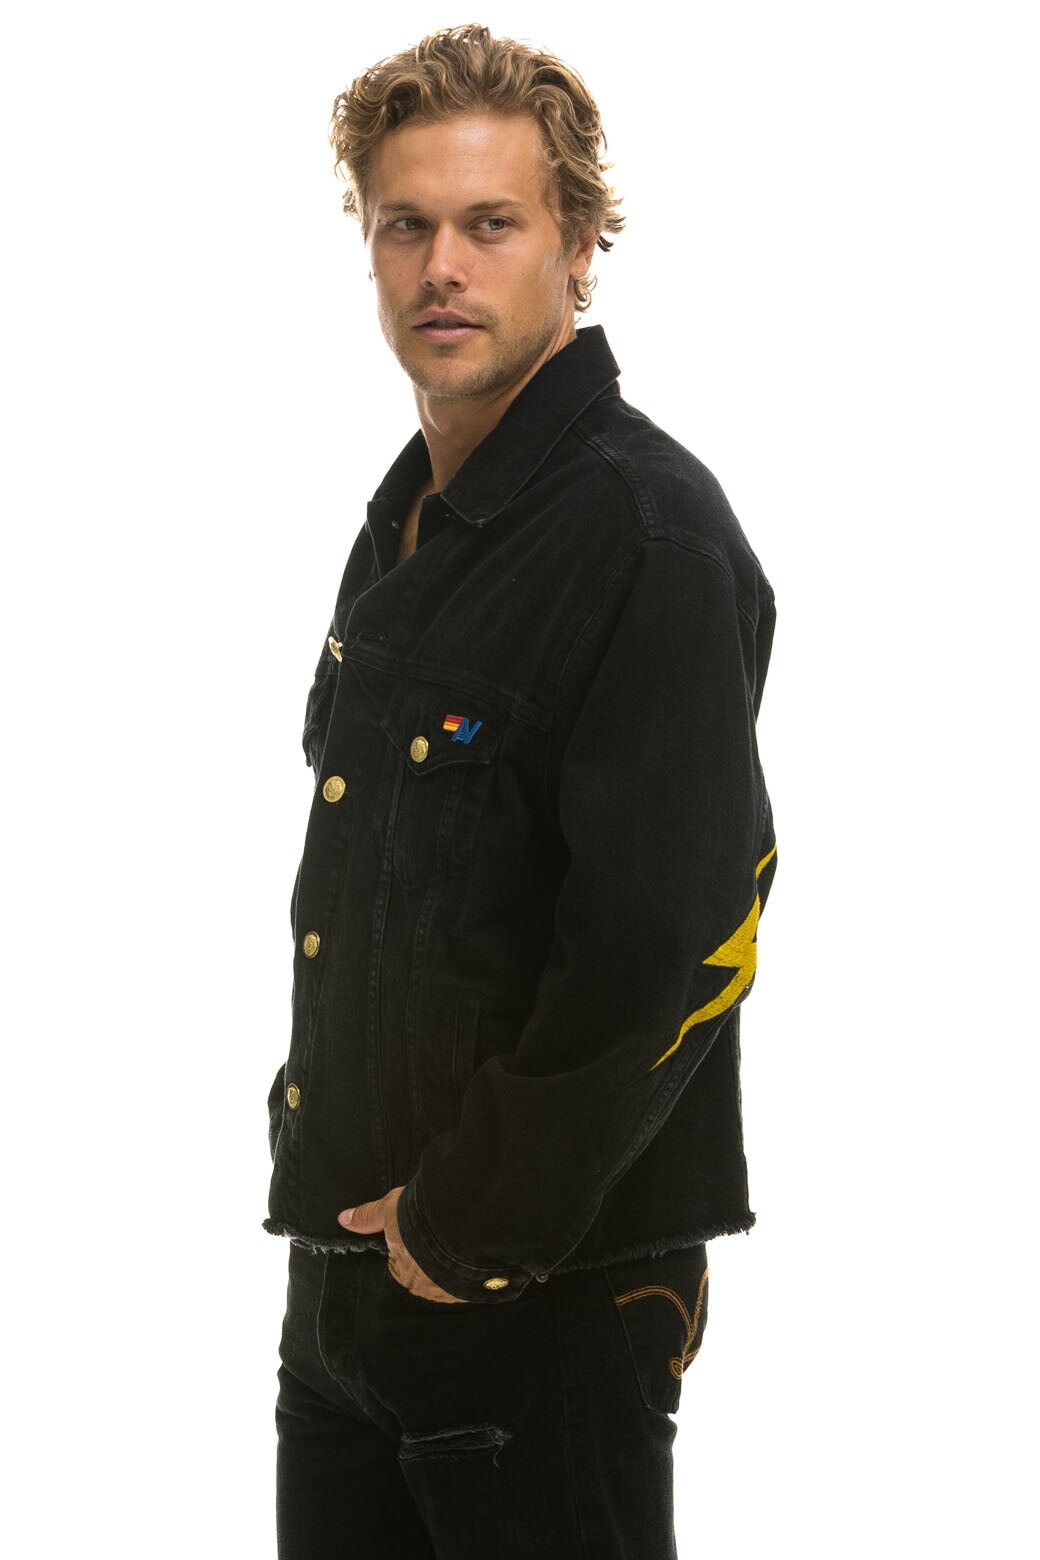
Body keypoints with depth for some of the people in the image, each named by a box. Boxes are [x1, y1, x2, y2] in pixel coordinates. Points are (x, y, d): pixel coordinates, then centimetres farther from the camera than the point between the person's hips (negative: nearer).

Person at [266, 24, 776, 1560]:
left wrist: (467, 1222, -17)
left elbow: (668, 948, -23)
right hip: (350, 1262, 8)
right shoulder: (407, 521, 13)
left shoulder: (649, 534, -16)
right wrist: (333, 1163, 11)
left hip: (549, 1292, -8)